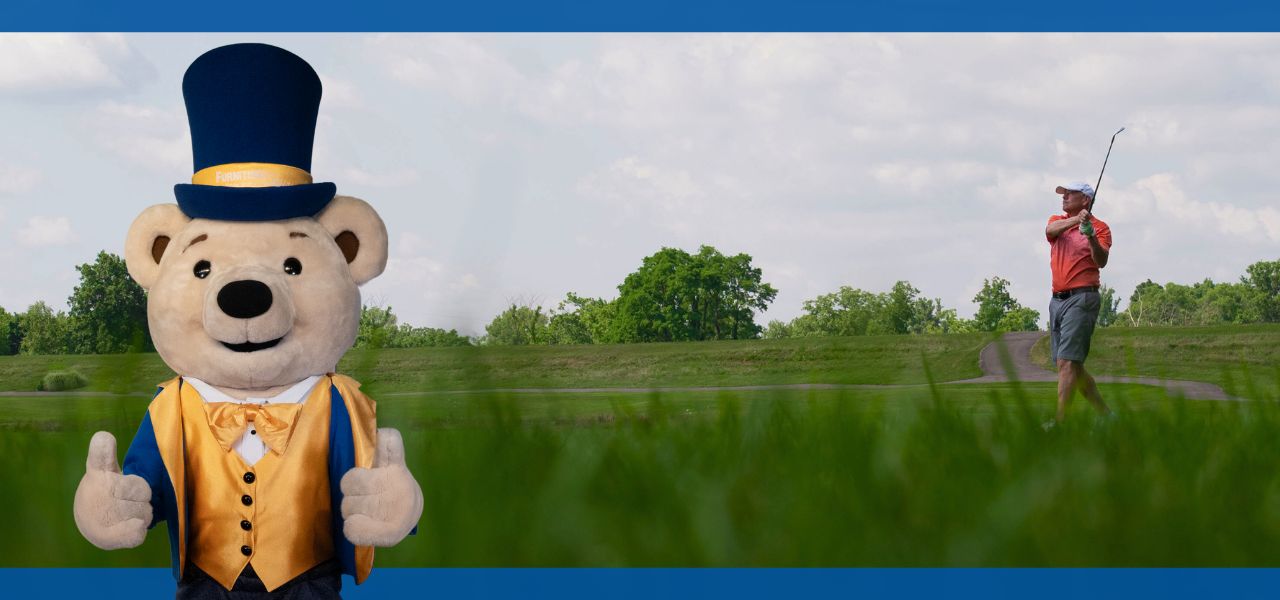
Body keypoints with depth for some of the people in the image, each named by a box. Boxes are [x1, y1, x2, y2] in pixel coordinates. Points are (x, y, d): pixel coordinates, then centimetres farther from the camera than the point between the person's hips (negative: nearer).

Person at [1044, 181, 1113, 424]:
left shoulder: (1100, 228, 0)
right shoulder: (1057, 221, 16)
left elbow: (1101, 261, -14)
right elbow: (1051, 229, -9)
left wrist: (1091, 238, -32)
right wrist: (1076, 220, -27)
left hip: (1082, 298, -7)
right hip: (1057, 300, 7)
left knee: (1067, 362, -16)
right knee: (1072, 366, 8)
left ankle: (1059, 420, -20)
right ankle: (1106, 414, 17)